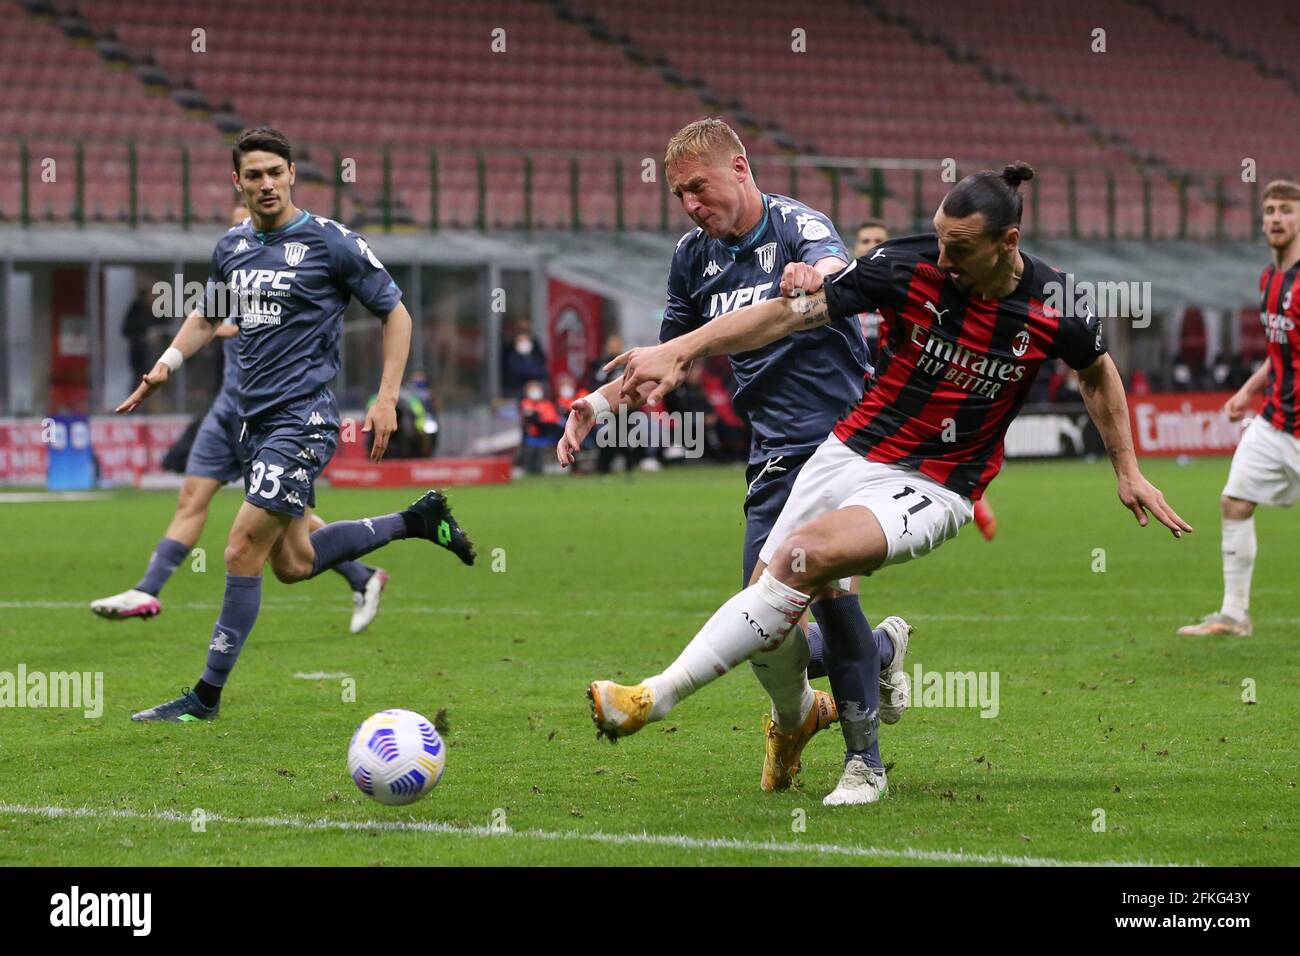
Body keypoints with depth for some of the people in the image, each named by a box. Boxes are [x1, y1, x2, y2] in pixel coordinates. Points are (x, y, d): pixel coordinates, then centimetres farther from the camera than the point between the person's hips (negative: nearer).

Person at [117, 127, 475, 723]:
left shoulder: (331, 242, -8)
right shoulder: (231, 247, 10)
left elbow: (395, 313, -1)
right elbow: (207, 316, 26)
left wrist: (387, 400, -7)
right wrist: (167, 364, 8)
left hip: (304, 417, -8)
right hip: (255, 420, 8)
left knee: (243, 550, -12)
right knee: (292, 563, 11)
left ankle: (206, 697, -4)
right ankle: (417, 521, 30)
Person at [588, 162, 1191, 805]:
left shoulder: (1055, 306, -9)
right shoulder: (908, 266, -12)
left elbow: (1098, 372, 15)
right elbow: (790, 313, -14)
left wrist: (1128, 471, 18)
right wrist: (681, 350, -23)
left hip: (935, 486, -3)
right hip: (850, 453, 3)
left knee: (805, 555, -28)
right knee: (767, 600, -1)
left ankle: (654, 698, -27)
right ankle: (795, 718, 35)